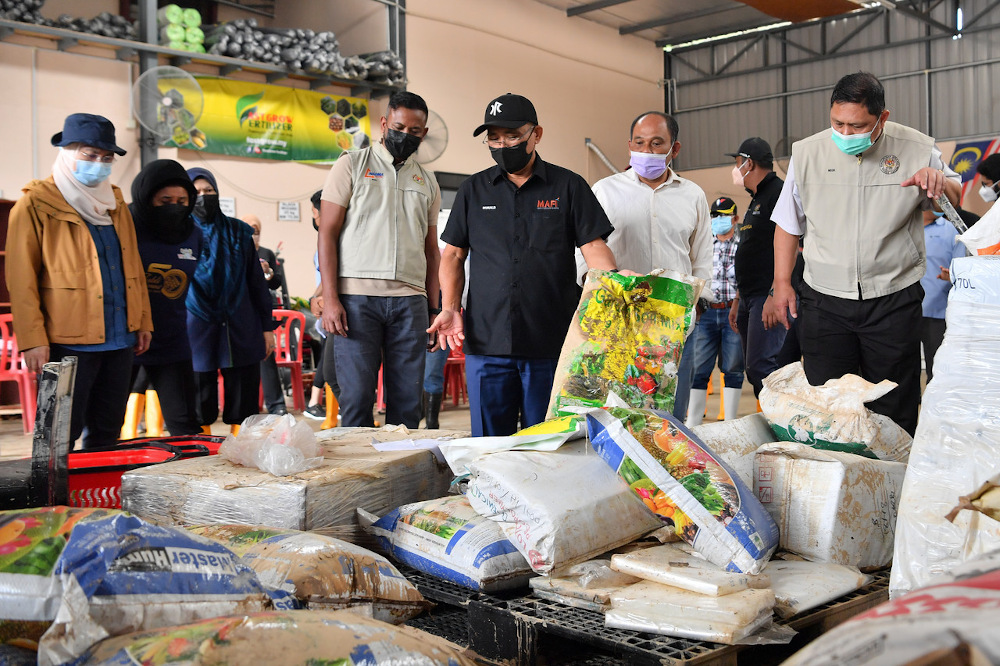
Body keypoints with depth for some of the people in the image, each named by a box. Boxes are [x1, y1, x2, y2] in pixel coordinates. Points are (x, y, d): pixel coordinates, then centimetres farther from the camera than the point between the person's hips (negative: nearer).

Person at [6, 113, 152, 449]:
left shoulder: (116, 203, 16)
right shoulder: (36, 205, -4)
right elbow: (21, 278, -7)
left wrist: (143, 321, 14)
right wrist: (32, 339, -12)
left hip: (120, 339, 6)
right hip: (69, 342, -6)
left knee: (106, 433, 13)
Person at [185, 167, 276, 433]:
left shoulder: (239, 231, 11)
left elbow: (257, 281, 14)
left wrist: (267, 326, 10)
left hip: (241, 331, 2)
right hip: (197, 331, -1)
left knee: (244, 408, 3)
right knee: (199, 411, 4)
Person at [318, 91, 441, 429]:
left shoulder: (427, 181, 17)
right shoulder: (352, 165, 5)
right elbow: (328, 233, -1)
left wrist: (433, 308, 10)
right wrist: (330, 298, -10)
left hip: (410, 300, 3)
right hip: (357, 298, -3)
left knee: (407, 400, 3)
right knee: (356, 395, -4)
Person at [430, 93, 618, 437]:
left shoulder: (569, 186, 6)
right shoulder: (472, 190, 13)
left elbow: (594, 247, 1)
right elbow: (453, 254, 14)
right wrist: (450, 309, 0)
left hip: (552, 343, -1)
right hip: (486, 342, 2)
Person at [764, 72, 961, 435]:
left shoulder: (917, 150, -2)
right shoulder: (806, 152, 2)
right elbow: (788, 224, 12)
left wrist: (942, 182, -14)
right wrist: (781, 284, 7)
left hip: (893, 301, -1)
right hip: (824, 301, 1)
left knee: (893, 412, 4)